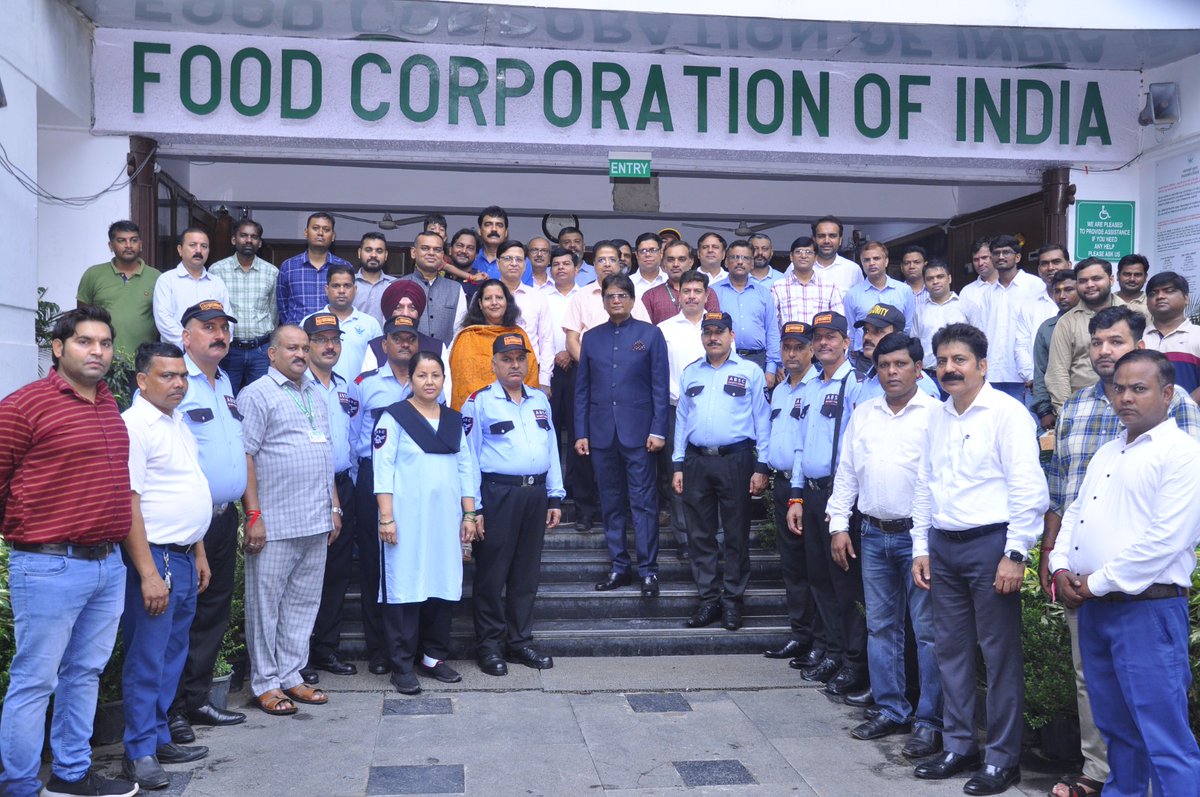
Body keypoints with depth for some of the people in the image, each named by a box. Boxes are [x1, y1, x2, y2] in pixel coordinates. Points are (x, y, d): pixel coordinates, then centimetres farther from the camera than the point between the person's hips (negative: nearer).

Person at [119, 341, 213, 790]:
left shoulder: (178, 424, 15)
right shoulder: (134, 425, -13)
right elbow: (128, 501, -19)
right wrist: (149, 573, -22)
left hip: (184, 556, 9)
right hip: (155, 557, -9)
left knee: (172, 656, 15)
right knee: (146, 660, -2)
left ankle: (159, 739, 25)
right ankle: (139, 753, 8)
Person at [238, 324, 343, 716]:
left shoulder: (315, 395, 18)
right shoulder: (257, 395, -4)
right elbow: (245, 457, -10)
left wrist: (334, 507, 18)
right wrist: (253, 515, -16)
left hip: (317, 522, 7)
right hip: (275, 522, -7)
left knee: (303, 602, 11)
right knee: (266, 602, 1)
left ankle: (291, 675, 21)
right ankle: (265, 683, 11)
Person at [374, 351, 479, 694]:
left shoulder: (454, 420, 14)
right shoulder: (394, 416, -1)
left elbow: (466, 468, 14)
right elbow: (383, 468, -6)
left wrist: (469, 514, 9)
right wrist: (386, 517, -12)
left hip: (447, 517, 5)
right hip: (408, 517, -5)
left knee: (444, 585, 7)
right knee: (405, 587, -3)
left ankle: (434, 657, 20)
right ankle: (402, 666, 6)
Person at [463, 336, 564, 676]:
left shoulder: (540, 400, 14)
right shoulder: (479, 402, -3)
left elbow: (552, 449, 16)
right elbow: (469, 457, -6)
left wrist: (555, 497, 11)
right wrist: (474, 508, -10)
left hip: (535, 493, 5)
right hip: (497, 494, -5)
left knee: (527, 573, 12)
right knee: (492, 574, 1)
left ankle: (520, 641, 23)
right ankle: (488, 646, 13)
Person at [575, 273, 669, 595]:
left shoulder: (650, 334, 3)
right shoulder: (591, 337, 11)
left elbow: (660, 386, 0)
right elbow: (582, 389, 11)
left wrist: (658, 430, -8)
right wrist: (581, 432, 5)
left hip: (638, 432, -3)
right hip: (601, 433, 3)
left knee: (643, 502, -2)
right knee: (611, 503, 8)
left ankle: (648, 569, 4)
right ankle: (619, 566, 17)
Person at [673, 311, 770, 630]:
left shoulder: (750, 371, 2)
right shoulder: (690, 373, 13)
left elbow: (762, 421, -1)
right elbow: (681, 419, 13)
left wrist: (761, 467, -6)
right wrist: (678, 465, 8)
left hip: (735, 460, -3)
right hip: (696, 461, 4)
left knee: (736, 534, 3)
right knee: (700, 534, 7)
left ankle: (733, 600, 13)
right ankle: (708, 598, 17)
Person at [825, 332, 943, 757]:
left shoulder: (936, 414, -5)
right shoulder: (863, 413, 12)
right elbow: (846, 472, 14)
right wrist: (839, 525, 9)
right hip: (874, 535, 6)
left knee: (927, 630, -2)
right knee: (880, 626, 12)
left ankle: (930, 722, 7)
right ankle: (891, 711, 24)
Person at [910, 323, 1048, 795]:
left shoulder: (1006, 413, -8)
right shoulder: (938, 418, 13)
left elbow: (1028, 489, -12)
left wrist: (1015, 554, -15)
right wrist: (921, 548, 13)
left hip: (989, 543, -7)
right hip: (943, 545, 7)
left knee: (1000, 654, 1)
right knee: (951, 649, 13)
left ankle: (1002, 759, 13)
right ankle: (958, 746, 25)